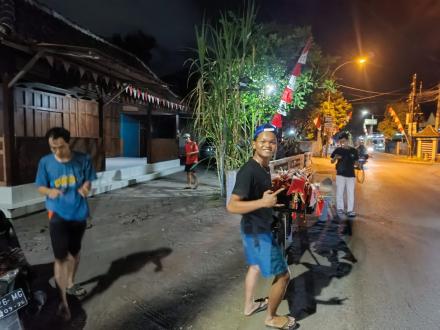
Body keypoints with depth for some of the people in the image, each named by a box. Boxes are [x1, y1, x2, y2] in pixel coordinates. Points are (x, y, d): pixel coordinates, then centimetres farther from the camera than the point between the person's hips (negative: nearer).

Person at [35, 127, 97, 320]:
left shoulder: (83, 159, -8)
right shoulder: (45, 162, -7)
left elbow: (88, 182, 0)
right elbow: (40, 187, 1)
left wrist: (85, 187, -24)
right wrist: (50, 191, -22)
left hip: (79, 213, 2)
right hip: (57, 215, -2)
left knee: (74, 252, 19)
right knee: (60, 257, -5)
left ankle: (71, 284, 43)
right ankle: (63, 300, 6)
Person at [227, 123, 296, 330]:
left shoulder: (264, 167, 2)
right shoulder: (248, 171, -27)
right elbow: (231, 206, -31)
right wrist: (263, 202, -40)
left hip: (258, 228, 10)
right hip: (257, 231, -9)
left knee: (256, 266, 26)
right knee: (283, 275, 4)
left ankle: (249, 305, 47)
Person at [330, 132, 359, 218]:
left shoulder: (353, 150, 3)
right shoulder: (338, 150, 0)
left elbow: (356, 162, 11)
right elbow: (332, 162, 6)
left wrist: (356, 163, -12)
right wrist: (335, 157, -15)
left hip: (350, 175, 1)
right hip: (340, 174, 0)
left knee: (350, 193, 4)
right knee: (339, 192, 5)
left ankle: (350, 210, 12)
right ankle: (340, 208, 18)